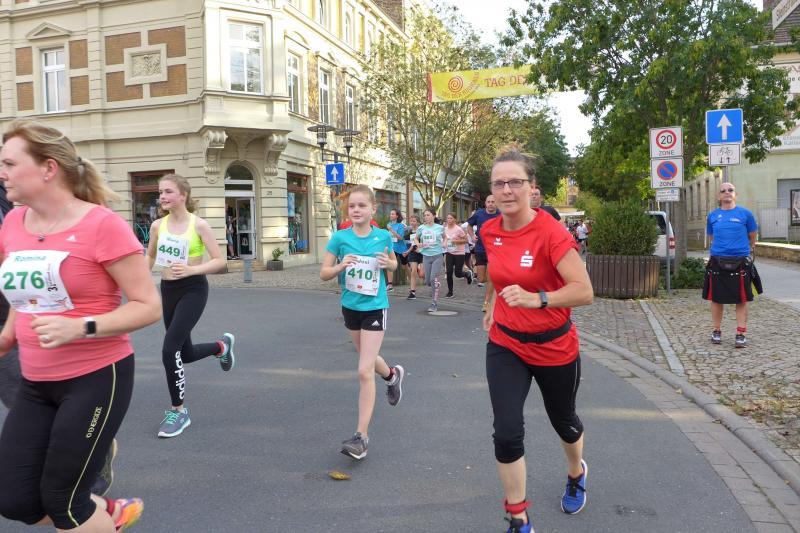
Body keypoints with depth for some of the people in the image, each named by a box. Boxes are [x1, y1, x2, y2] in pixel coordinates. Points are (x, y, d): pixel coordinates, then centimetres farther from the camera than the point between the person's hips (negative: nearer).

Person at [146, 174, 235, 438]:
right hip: (167, 290, 6)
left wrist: (191, 270, -26)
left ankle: (178, 411, 2)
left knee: (169, 349, -16)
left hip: (193, 290, -6)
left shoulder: (198, 224, -11)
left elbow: (220, 261, -12)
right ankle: (222, 346, 48)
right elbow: (150, 256, 19)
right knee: (185, 354, 15)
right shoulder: (158, 225, 2)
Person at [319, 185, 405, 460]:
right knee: (367, 358, 25)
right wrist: (340, 266, -26)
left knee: (364, 371, -10)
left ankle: (362, 436, -2)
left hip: (375, 308, -3)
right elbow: (324, 273, -6)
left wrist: (389, 264, -14)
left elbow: (394, 264, 10)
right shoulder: (340, 237, -9)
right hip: (350, 307, 4)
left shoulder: (383, 236, -9)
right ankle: (393, 375, 59)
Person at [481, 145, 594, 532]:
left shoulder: (551, 233, -23)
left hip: (554, 348, -3)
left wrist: (537, 299, -39)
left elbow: (585, 292, -26)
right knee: (507, 432, -8)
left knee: (563, 420, 22)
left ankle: (576, 473, 57)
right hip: (505, 346, 3)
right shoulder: (490, 232, -5)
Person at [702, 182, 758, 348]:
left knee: (741, 299, 2)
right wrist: (721, 249, 14)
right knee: (716, 298, 8)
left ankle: (741, 334, 10)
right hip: (717, 262, 2)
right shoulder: (712, 216, 7)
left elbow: (752, 238, 10)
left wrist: (746, 251, 16)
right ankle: (717, 331, 22)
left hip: (740, 262, -2)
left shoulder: (745, 214, 0)